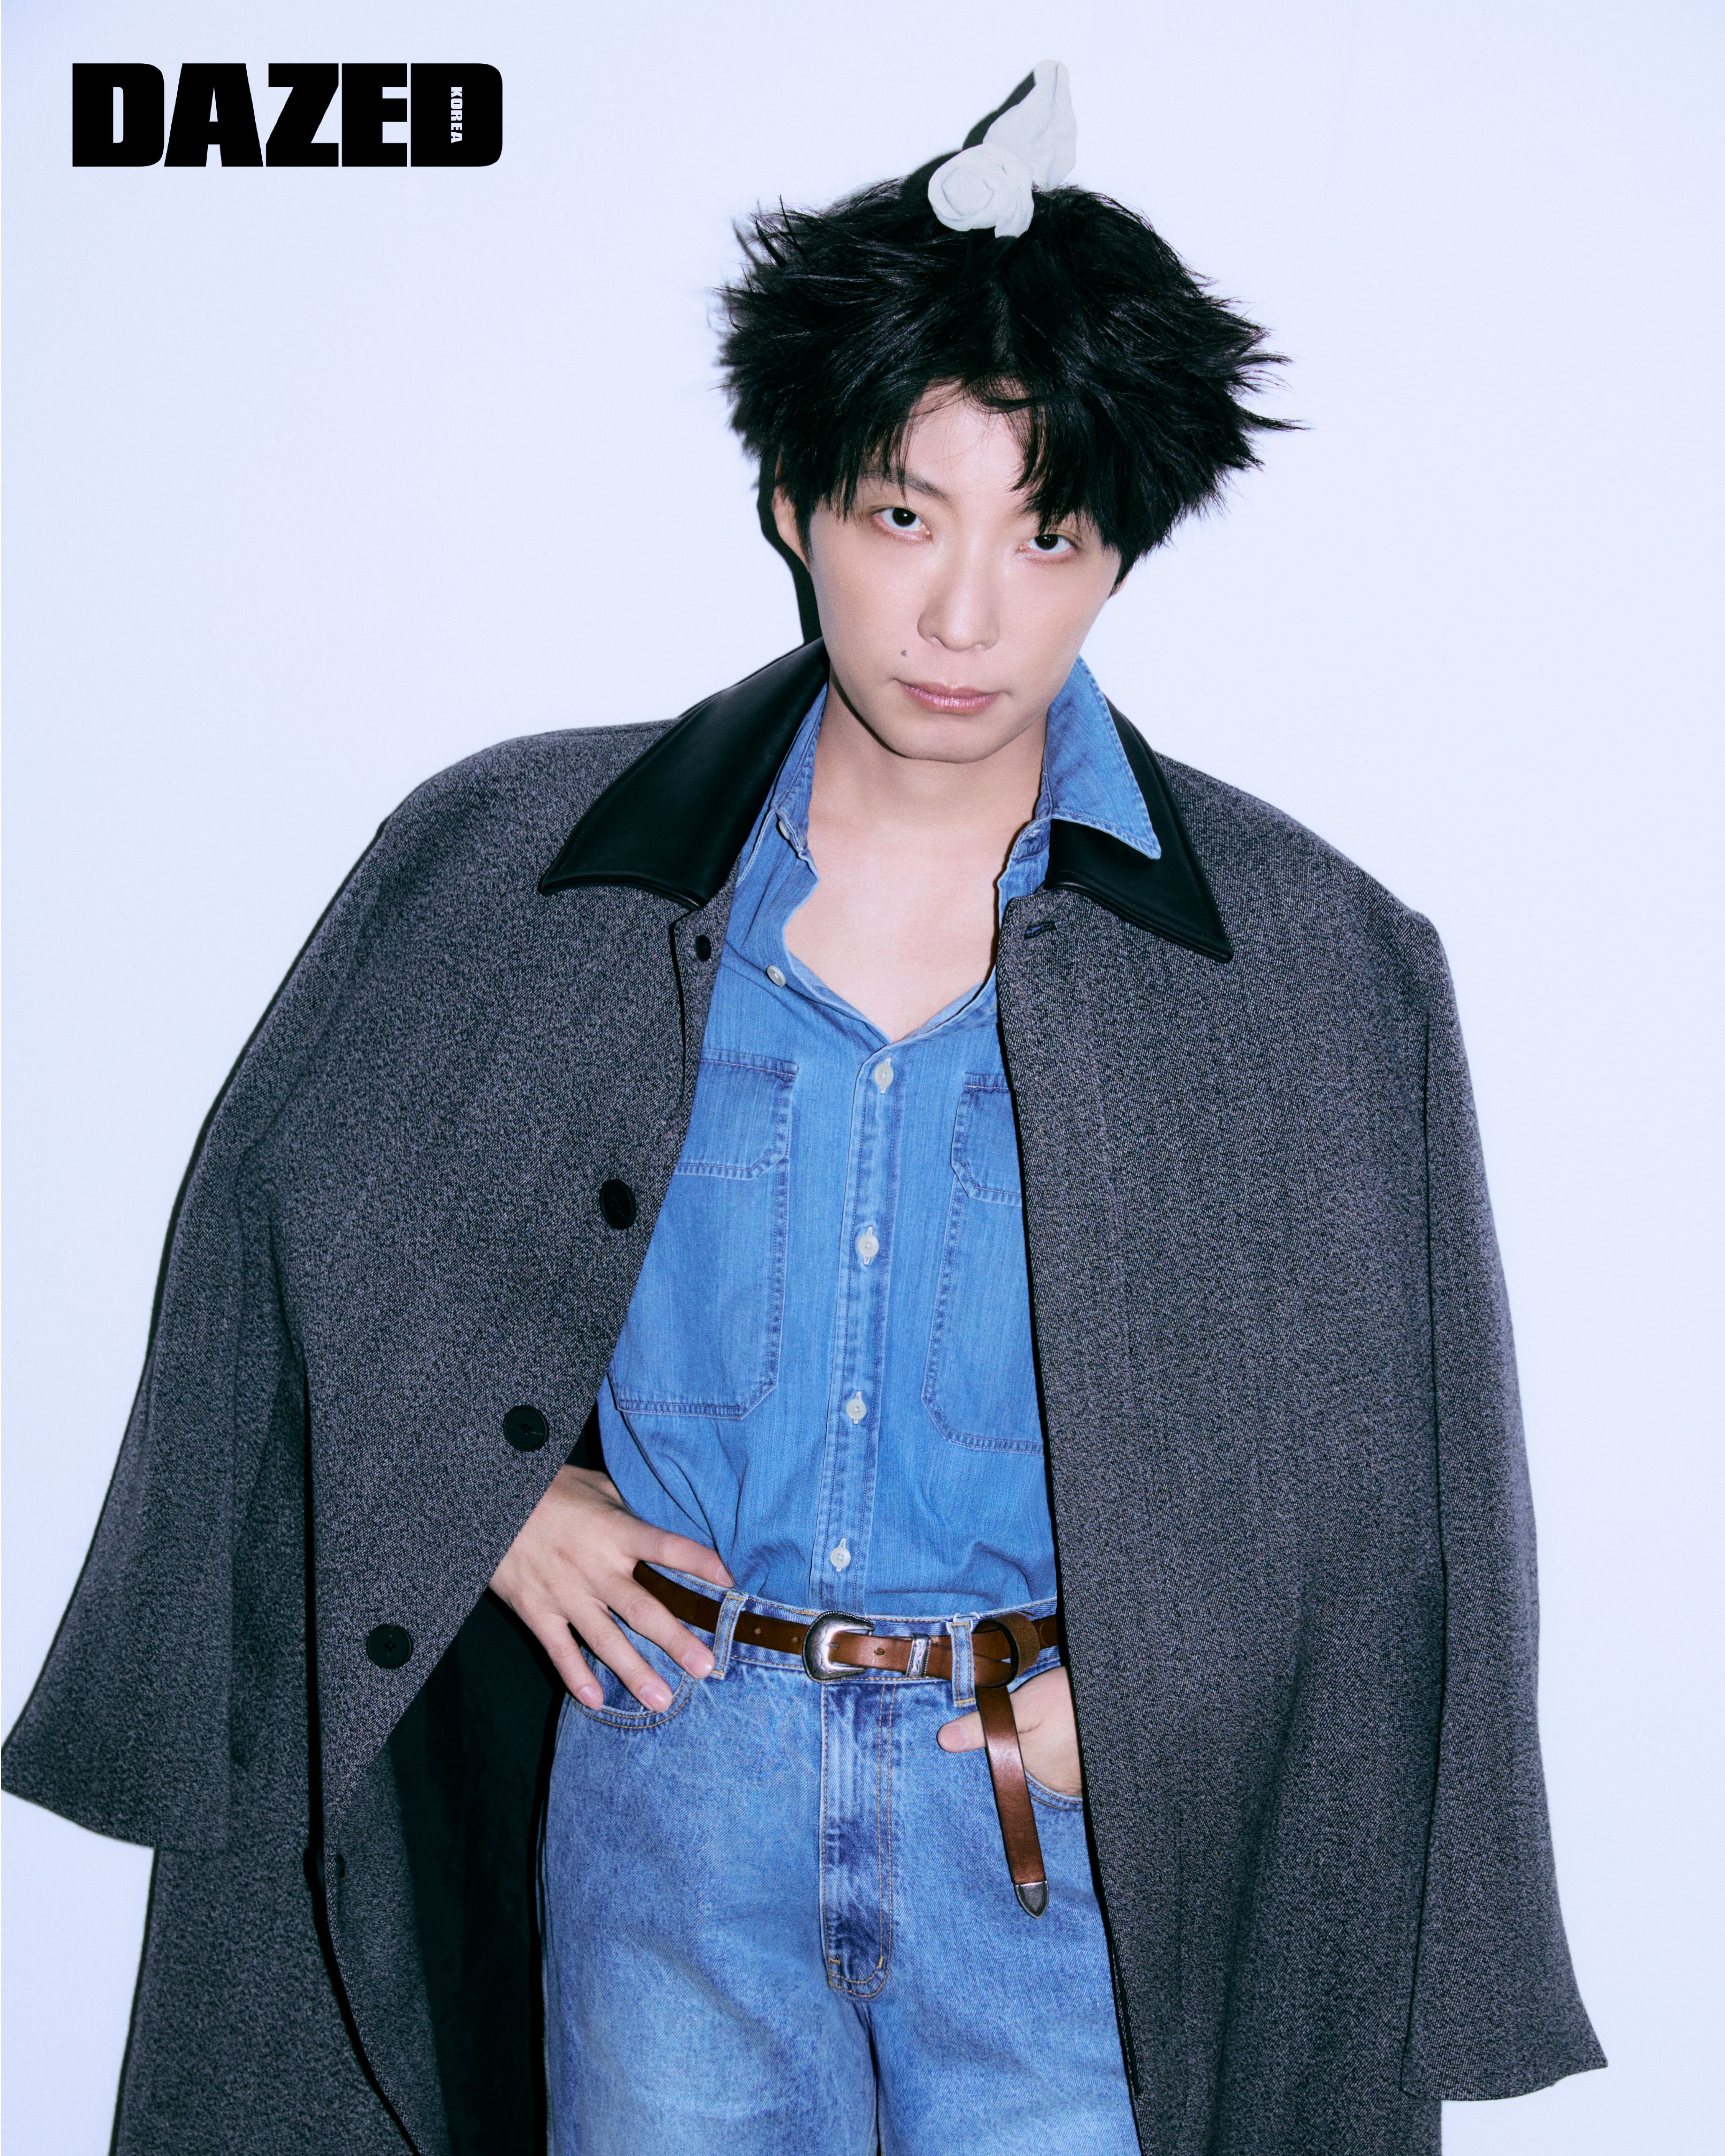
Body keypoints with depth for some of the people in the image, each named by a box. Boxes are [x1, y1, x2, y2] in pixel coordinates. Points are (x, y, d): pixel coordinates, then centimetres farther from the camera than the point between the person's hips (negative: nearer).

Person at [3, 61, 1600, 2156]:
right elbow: (292, 1192, 8)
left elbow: (1399, 1438, 1)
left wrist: (1152, 1688, -9)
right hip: (667, 1766, 1)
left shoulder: (1317, 973, -8)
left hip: (1058, 1811, 0)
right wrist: (476, 1478, -2)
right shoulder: (514, 867, -6)